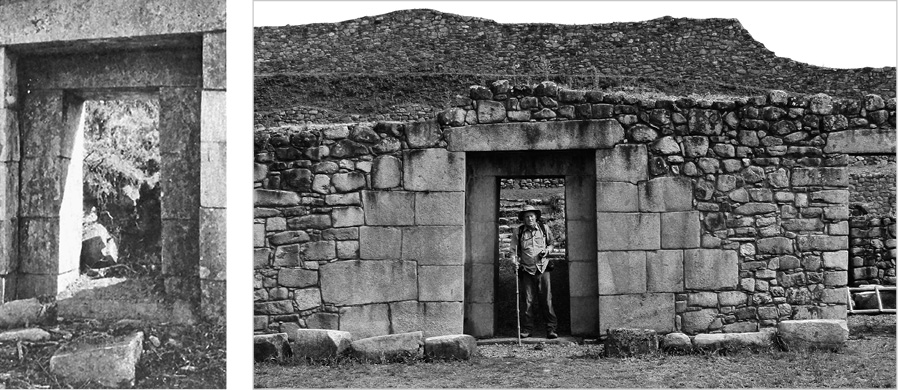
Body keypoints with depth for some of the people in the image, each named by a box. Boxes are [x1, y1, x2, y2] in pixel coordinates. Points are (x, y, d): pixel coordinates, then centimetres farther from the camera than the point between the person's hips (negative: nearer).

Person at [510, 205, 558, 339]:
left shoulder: (544, 228, 8)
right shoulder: (519, 232, 6)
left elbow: (552, 243, 18)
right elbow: (514, 249, 10)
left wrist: (547, 250, -2)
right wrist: (514, 260, -8)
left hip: (542, 268, 0)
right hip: (527, 270, 0)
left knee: (546, 300, -4)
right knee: (528, 301, 0)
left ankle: (551, 329, -1)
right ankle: (526, 329, 7)